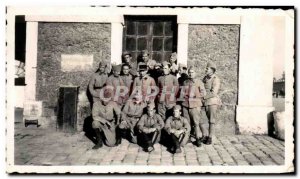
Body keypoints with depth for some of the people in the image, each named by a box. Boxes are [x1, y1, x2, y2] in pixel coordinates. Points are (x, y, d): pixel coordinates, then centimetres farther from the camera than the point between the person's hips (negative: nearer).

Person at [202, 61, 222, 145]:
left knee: (211, 121, 2)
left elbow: (213, 93, -16)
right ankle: (205, 136, 19)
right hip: (204, 102, 6)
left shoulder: (216, 79, -10)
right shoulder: (205, 78, 10)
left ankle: (210, 138, 10)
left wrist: (204, 97, -13)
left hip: (212, 102, -6)